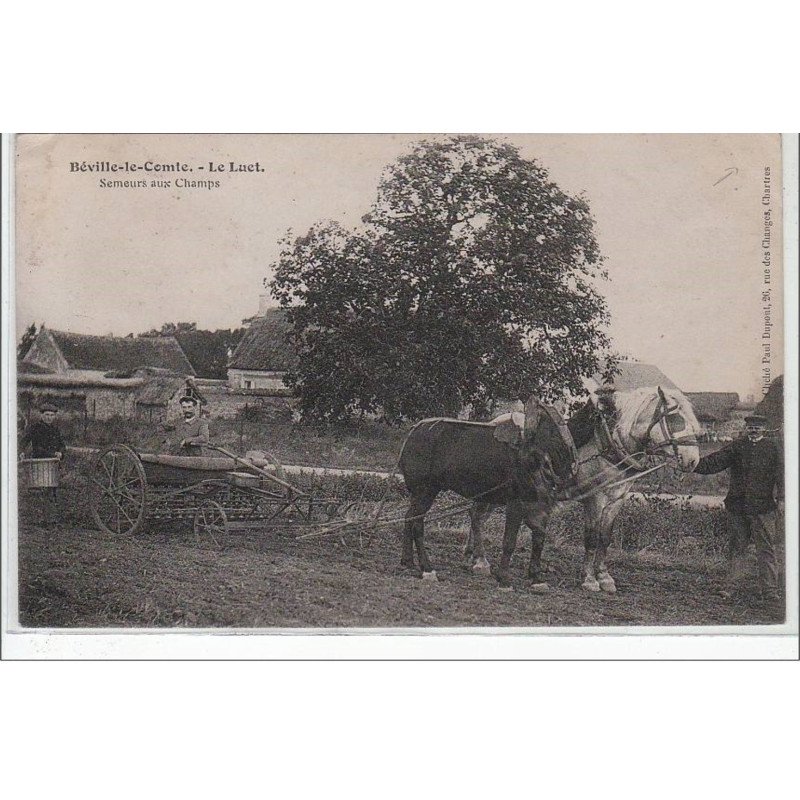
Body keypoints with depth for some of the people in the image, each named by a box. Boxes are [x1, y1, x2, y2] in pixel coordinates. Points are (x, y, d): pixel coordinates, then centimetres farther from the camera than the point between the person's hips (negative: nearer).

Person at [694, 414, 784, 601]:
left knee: (766, 549, -1)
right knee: (736, 547, 9)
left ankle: (770, 590, 3)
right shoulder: (737, 446, 10)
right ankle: (730, 585, 16)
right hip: (737, 506, 2)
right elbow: (714, 461, 4)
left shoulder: (773, 447, 5)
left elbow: (780, 473, -4)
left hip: (763, 507, -2)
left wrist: (782, 497, -17)